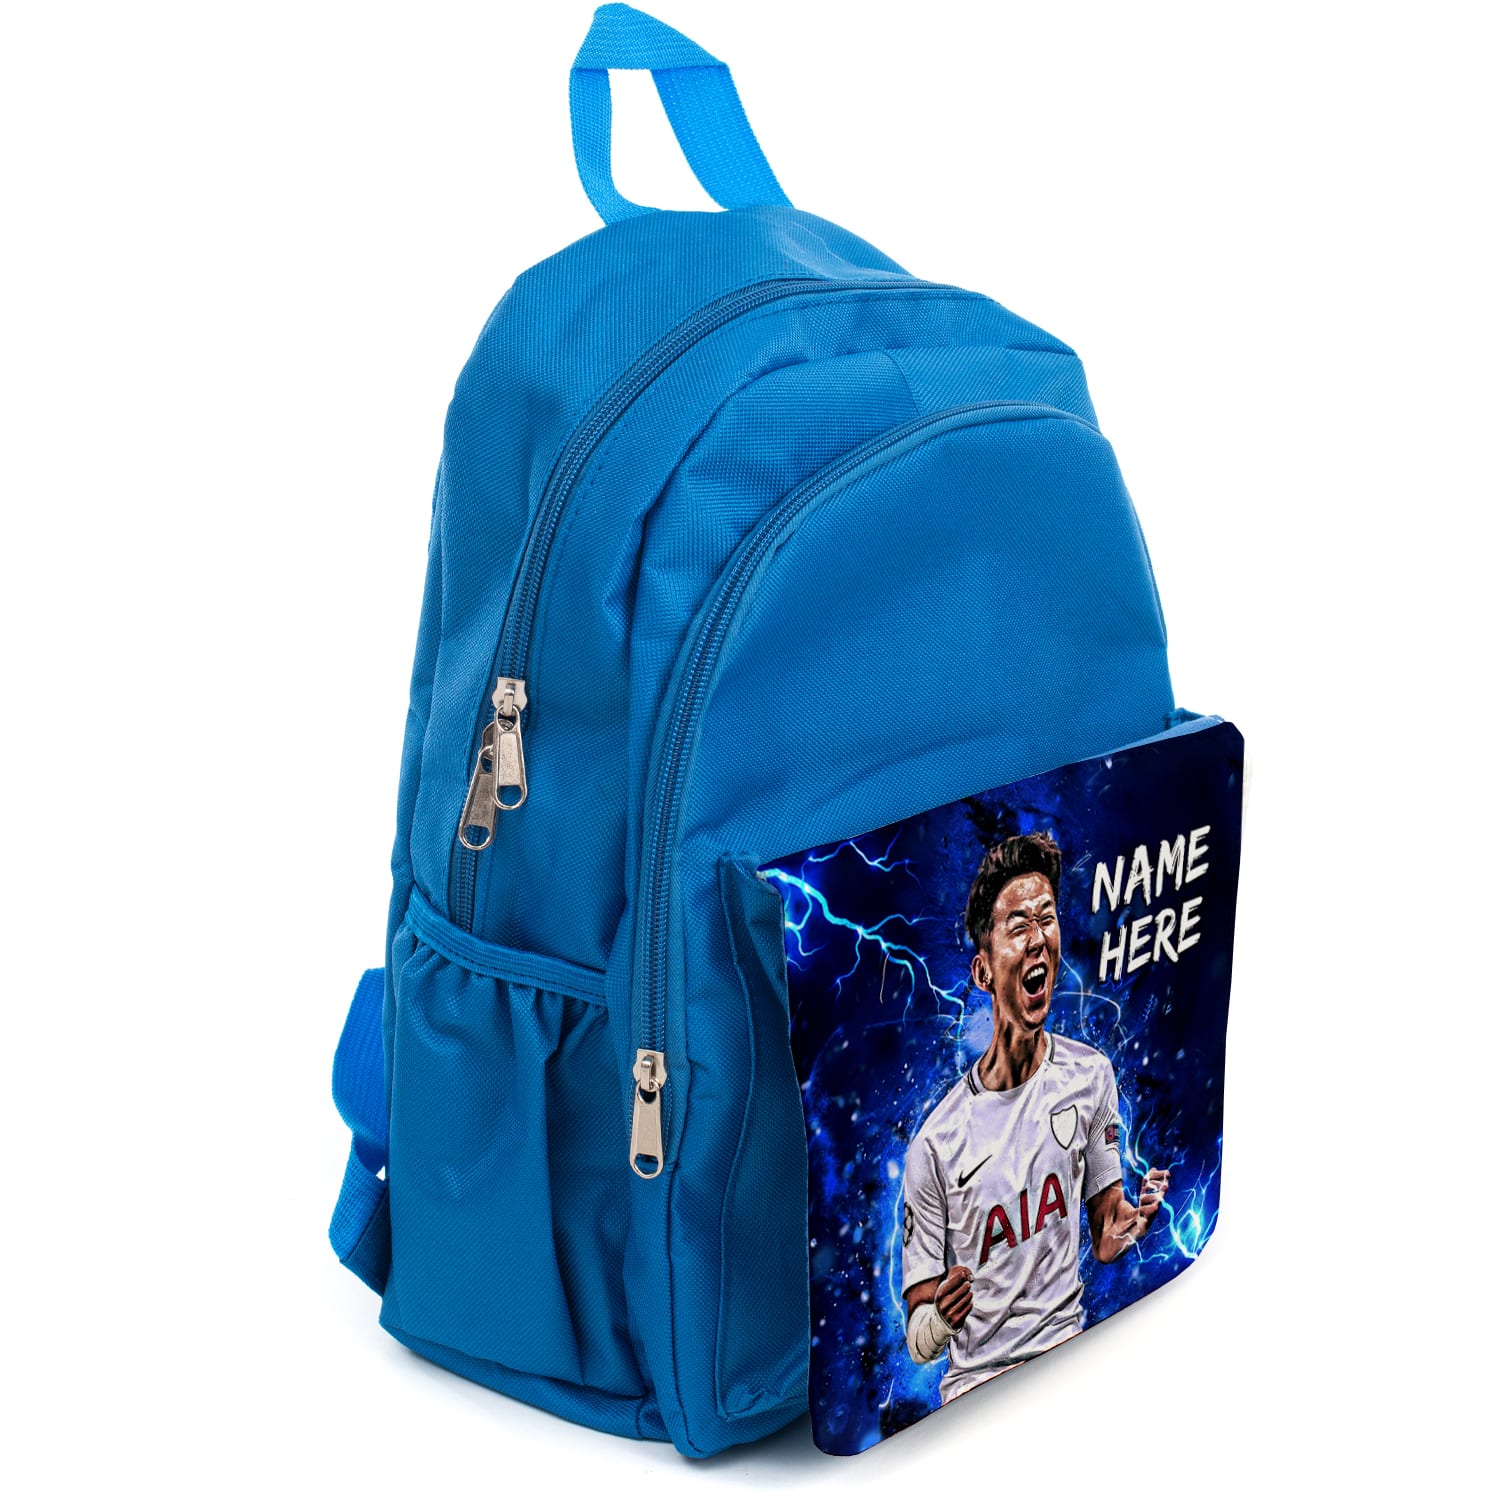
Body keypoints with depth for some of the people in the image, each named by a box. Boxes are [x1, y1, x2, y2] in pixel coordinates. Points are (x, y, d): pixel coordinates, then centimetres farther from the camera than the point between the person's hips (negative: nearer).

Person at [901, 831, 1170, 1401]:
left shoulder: (1090, 1075, 4)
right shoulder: (933, 1145, -7)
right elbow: (918, 1343, -2)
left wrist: (1129, 1222, -8)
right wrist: (939, 1318, -25)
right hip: (973, 1389, -1)